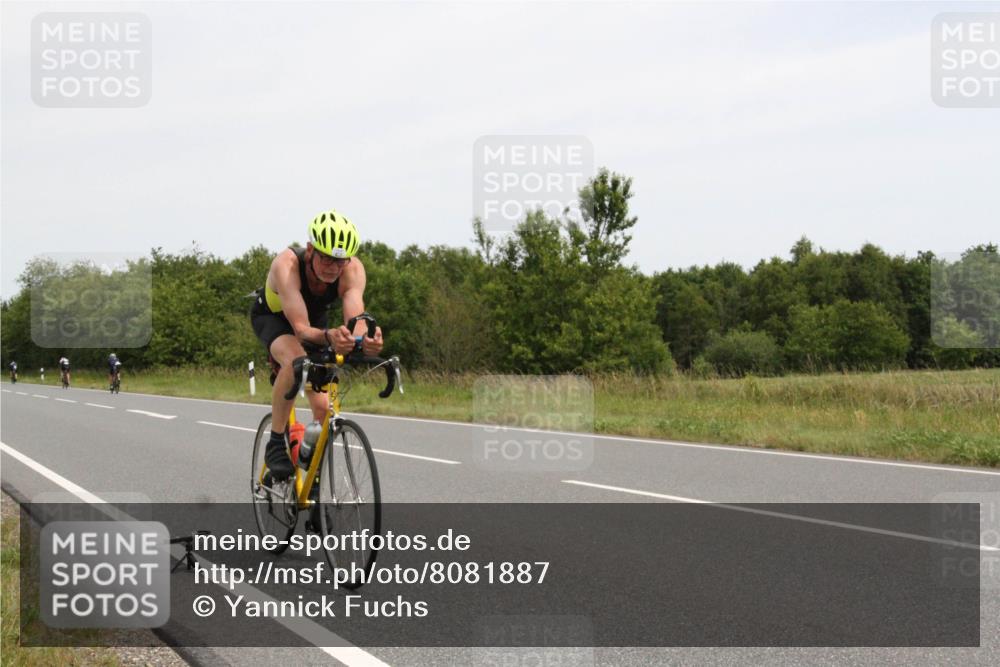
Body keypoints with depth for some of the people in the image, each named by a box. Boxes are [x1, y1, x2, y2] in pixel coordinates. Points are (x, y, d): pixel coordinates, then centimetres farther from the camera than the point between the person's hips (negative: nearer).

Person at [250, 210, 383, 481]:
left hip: (315, 319, 4)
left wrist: (365, 338, -70)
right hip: (272, 316, -4)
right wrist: (328, 337, -71)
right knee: (295, 360, -38)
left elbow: (355, 319, -46)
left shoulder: (353, 268, -33)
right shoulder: (287, 264, -41)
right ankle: (276, 444, -24)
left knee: (322, 407, -8)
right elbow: (301, 329, -49)